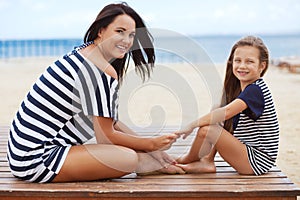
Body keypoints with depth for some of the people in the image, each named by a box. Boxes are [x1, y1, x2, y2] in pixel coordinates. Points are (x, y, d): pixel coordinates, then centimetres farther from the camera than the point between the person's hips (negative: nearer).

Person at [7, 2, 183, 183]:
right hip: (36, 161, -11)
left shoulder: (83, 52, 10)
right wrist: (152, 144, -1)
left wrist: (148, 147, 12)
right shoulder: (102, 72, -20)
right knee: (128, 158, -19)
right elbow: (106, 136, -13)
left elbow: (110, 122, 15)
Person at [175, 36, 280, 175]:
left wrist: (192, 125, -25)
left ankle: (187, 160, 7)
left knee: (207, 130, -21)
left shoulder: (256, 90, -19)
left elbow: (226, 112, -30)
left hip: (257, 161, -10)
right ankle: (208, 161, 1)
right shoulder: (239, 88, 11)